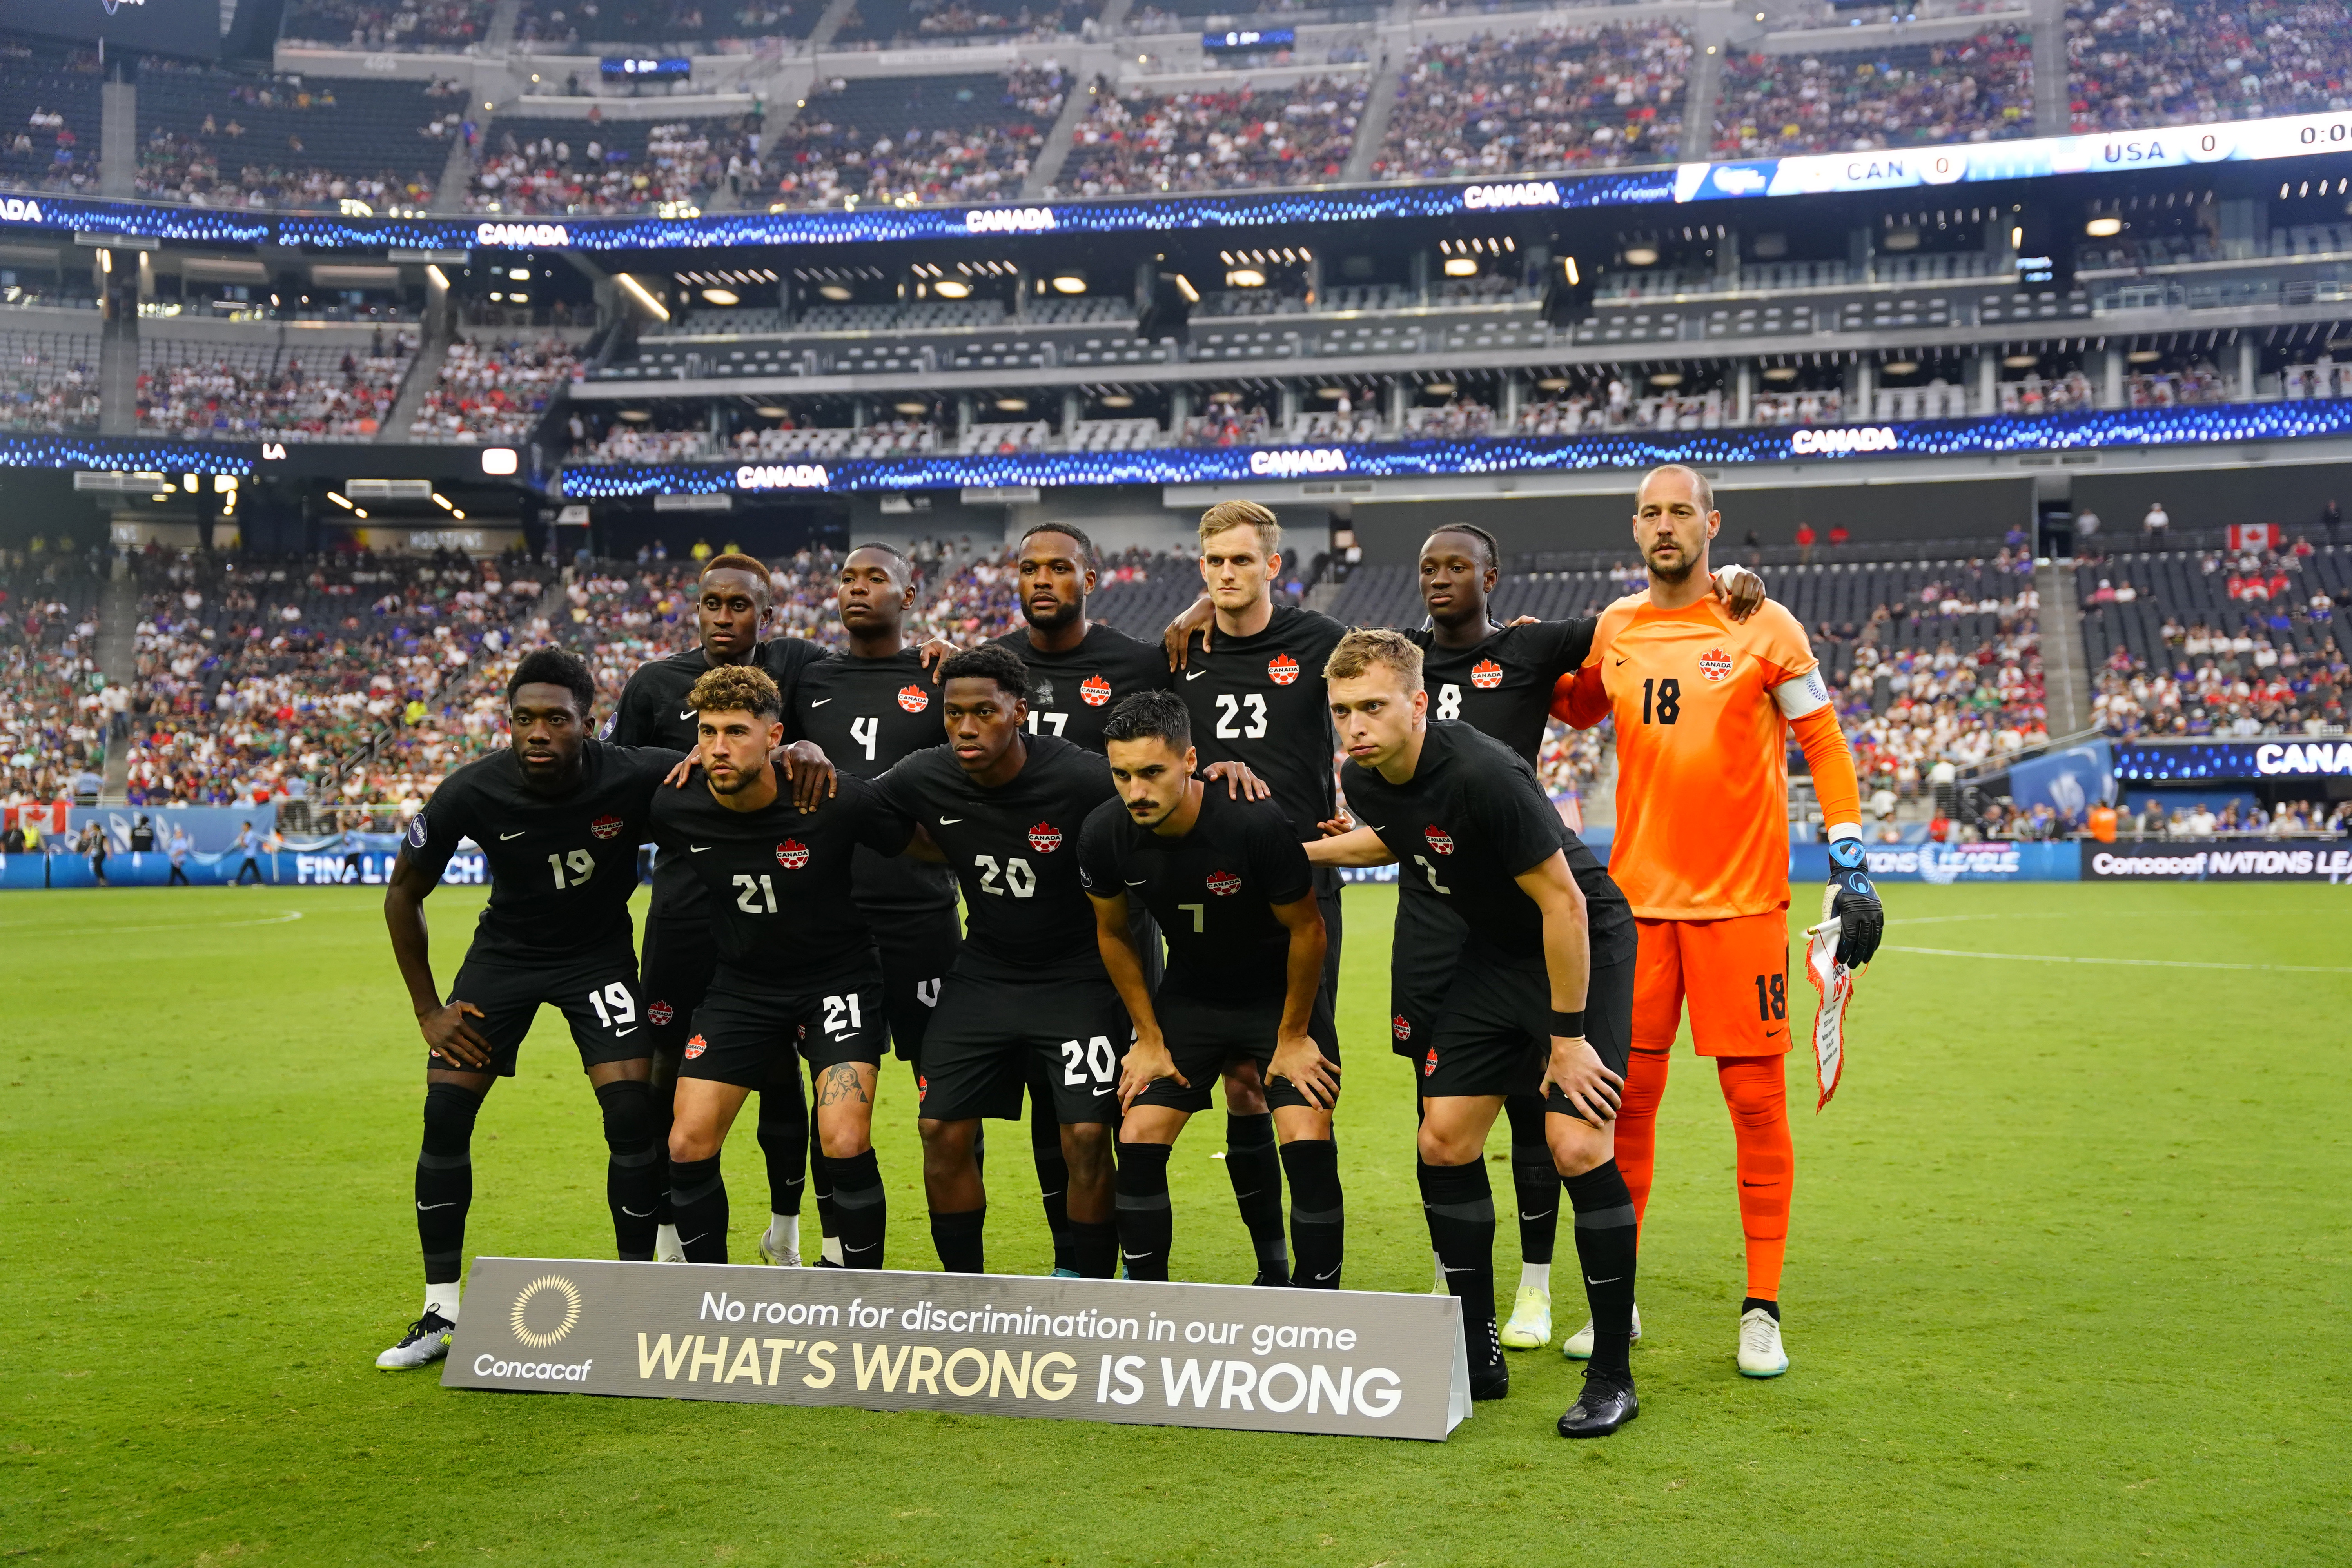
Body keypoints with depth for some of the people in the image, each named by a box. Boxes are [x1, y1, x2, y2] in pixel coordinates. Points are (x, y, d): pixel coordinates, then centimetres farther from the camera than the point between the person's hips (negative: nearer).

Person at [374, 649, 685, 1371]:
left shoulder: (635, 777, -27)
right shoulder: (473, 792, -22)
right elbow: (403, 892, -5)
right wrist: (427, 1008, -4)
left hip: (600, 952, -1)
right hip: (505, 950, 1)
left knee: (632, 1112, -15)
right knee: (445, 1112, -7)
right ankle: (440, 1314, 7)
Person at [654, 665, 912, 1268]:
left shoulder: (837, 801, -22)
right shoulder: (675, 810, -13)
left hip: (838, 979, -3)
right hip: (741, 985, 3)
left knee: (845, 1144, -19)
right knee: (688, 1146, -6)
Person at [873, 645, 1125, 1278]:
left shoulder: (1083, 780, -23)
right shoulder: (924, 780, -11)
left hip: (1078, 976, -4)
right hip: (984, 974, 4)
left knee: (1086, 1138, -12)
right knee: (941, 1132, 1)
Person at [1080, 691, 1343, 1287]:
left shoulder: (1255, 822, -31)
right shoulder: (1104, 834, -18)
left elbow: (1307, 929, -16)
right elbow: (1113, 932, 1)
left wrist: (1292, 1037, -10)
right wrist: (1149, 1037, 2)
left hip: (1281, 995, -3)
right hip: (1189, 994, 4)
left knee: (1308, 1143, -17)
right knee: (1137, 1141, -5)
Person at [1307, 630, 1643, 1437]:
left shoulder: (1484, 776, -31)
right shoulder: (1365, 781, -7)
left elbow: (1564, 903, -25)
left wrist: (1567, 1036, -21)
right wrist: (1306, 851, 12)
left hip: (1585, 946, -8)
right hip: (1495, 954, 8)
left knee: (1577, 1148, -18)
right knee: (1443, 1141, 2)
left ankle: (1613, 1376, -4)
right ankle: (1479, 1358, 15)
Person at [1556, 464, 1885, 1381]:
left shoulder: (1764, 628, -2)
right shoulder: (1616, 629, 9)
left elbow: (1824, 745, 1)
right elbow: (1580, 710, 29)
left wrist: (1850, 867, -6)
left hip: (1742, 899, -3)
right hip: (1638, 894, 3)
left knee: (1756, 1097, -1)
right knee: (1625, 1096, 5)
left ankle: (1761, 1311, 10)